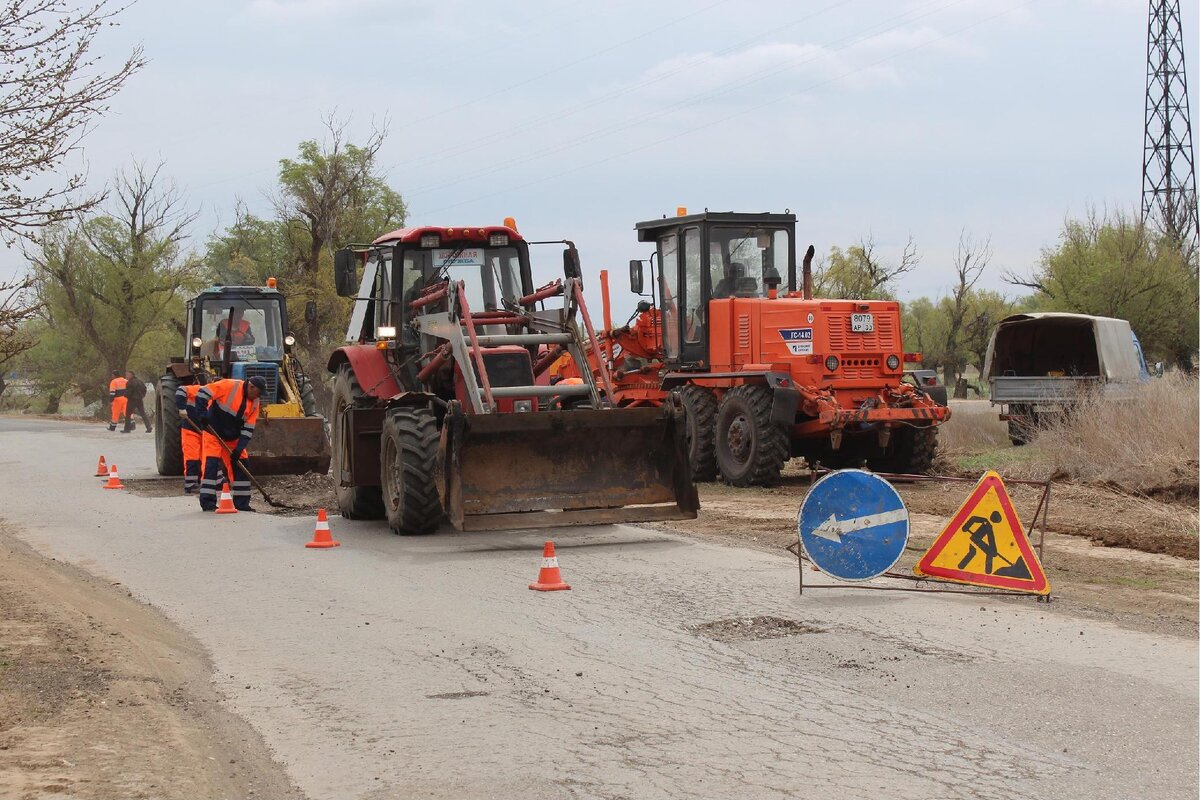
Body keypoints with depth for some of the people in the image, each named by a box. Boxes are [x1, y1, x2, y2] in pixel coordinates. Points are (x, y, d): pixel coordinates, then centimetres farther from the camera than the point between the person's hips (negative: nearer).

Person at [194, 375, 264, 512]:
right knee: (211, 464, -14)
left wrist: (239, 448, -10)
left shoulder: (254, 403, 0)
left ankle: (241, 502, 12)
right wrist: (202, 413, -29)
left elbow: (248, 429, 0)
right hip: (213, 433, -7)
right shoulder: (229, 386, -19)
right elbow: (203, 393, -20)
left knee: (240, 467, 4)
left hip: (233, 438, 7)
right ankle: (207, 502, -10)